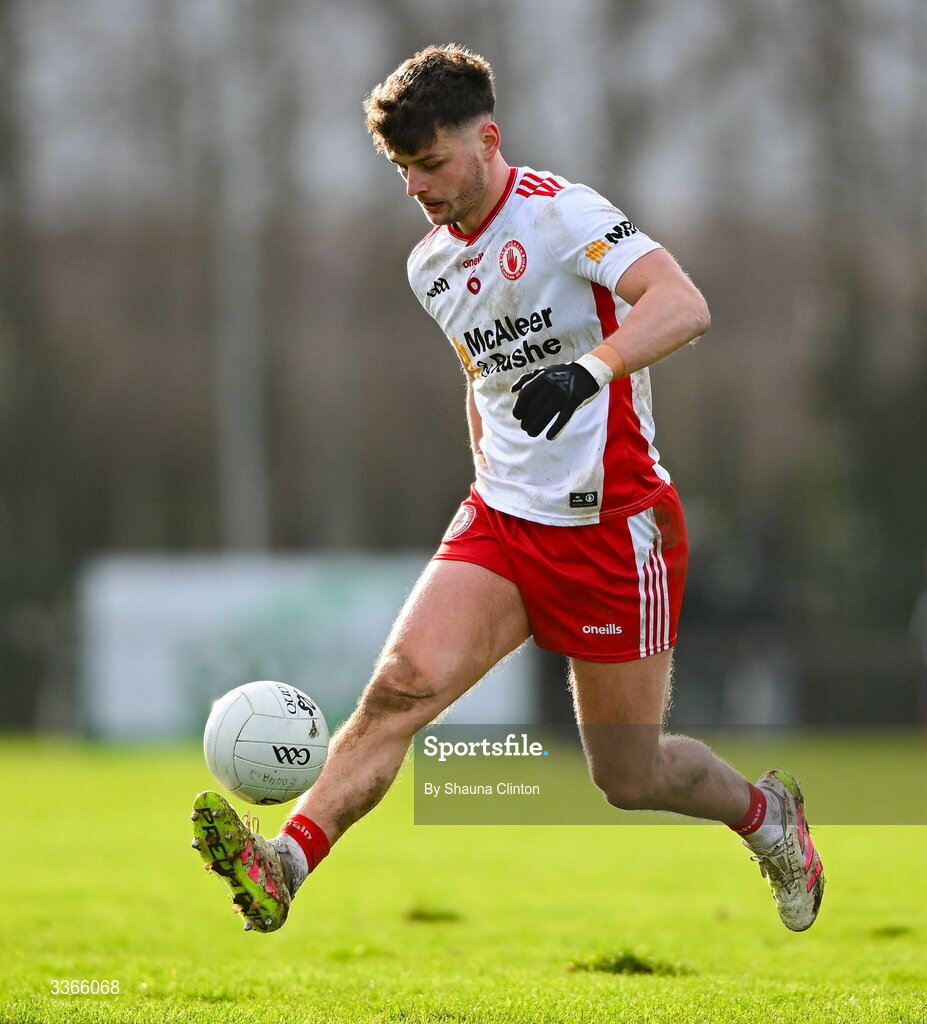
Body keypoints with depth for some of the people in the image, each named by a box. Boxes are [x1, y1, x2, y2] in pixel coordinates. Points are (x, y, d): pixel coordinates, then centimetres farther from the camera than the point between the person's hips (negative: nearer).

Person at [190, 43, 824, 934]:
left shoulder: (563, 214, -14)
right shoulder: (430, 265, 9)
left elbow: (684, 306, -29)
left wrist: (587, 371, -45)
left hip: (613, 528, -6)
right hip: (501, 519, 6)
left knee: (628, 776, 4)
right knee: (401, 682, -19)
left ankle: (764, 812, 33)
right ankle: (284, 863, -30)